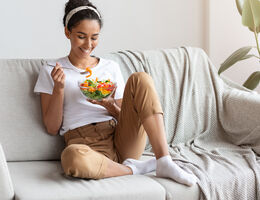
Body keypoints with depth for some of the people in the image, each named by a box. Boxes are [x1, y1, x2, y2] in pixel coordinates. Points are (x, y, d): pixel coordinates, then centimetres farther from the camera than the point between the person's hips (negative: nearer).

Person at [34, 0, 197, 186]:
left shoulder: (111, 67, 20)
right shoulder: (50, 71, 12)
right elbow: (52, 128, 6)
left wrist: (110, 106, -4)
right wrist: (59, 88, -6)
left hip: (121, 138, 4)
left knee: (140, 78, -18)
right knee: (72, 157, -43)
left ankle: (164, 162, -24)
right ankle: (133, 169, -17)